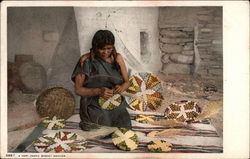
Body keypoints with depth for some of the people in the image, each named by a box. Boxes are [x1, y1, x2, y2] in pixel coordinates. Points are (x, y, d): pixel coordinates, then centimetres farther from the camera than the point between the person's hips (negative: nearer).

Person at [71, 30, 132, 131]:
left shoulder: (117, 58, 6)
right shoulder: (86, 60, -4)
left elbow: (127, 82, 12)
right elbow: (78, 89, -5)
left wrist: (122, 87, -12)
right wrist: (98, 91, -21)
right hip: (95, 106, -3)